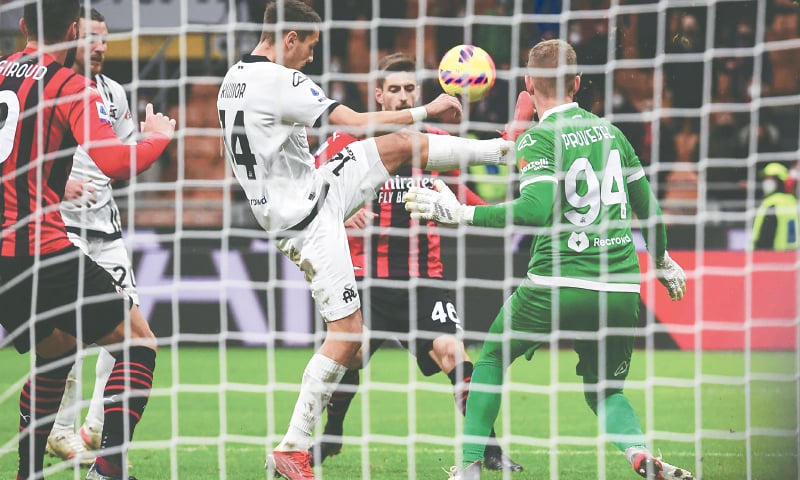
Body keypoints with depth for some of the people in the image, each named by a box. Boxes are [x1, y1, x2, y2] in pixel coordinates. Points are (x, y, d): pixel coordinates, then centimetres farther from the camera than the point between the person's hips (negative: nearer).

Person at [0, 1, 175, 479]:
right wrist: (159, 137, 0)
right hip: (41, 251, -7)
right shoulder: (71, 87, -7)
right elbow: (113, 161, -19)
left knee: (55, 354, 29)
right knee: (139, 345, 4)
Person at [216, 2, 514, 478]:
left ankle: (503, 149, 31)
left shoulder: (235, 79, 7)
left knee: (404, 145, 12)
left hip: (318, 189, 10)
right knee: (348, 332, -7)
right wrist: (425, 110, -10)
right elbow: (358, 123, -22)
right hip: (308, 219, -10)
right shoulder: (279, 82, -23)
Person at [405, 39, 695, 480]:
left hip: (557, 286, -4)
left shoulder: (538, 140, -6)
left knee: (493, 356, 21)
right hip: (621, 291, 4)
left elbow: (537, 210, -21)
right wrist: (663, 260, 35)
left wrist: (458, 213, -16)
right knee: (604, 390, 21)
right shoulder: (609, 131, 11)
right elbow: (648, 206, 18)